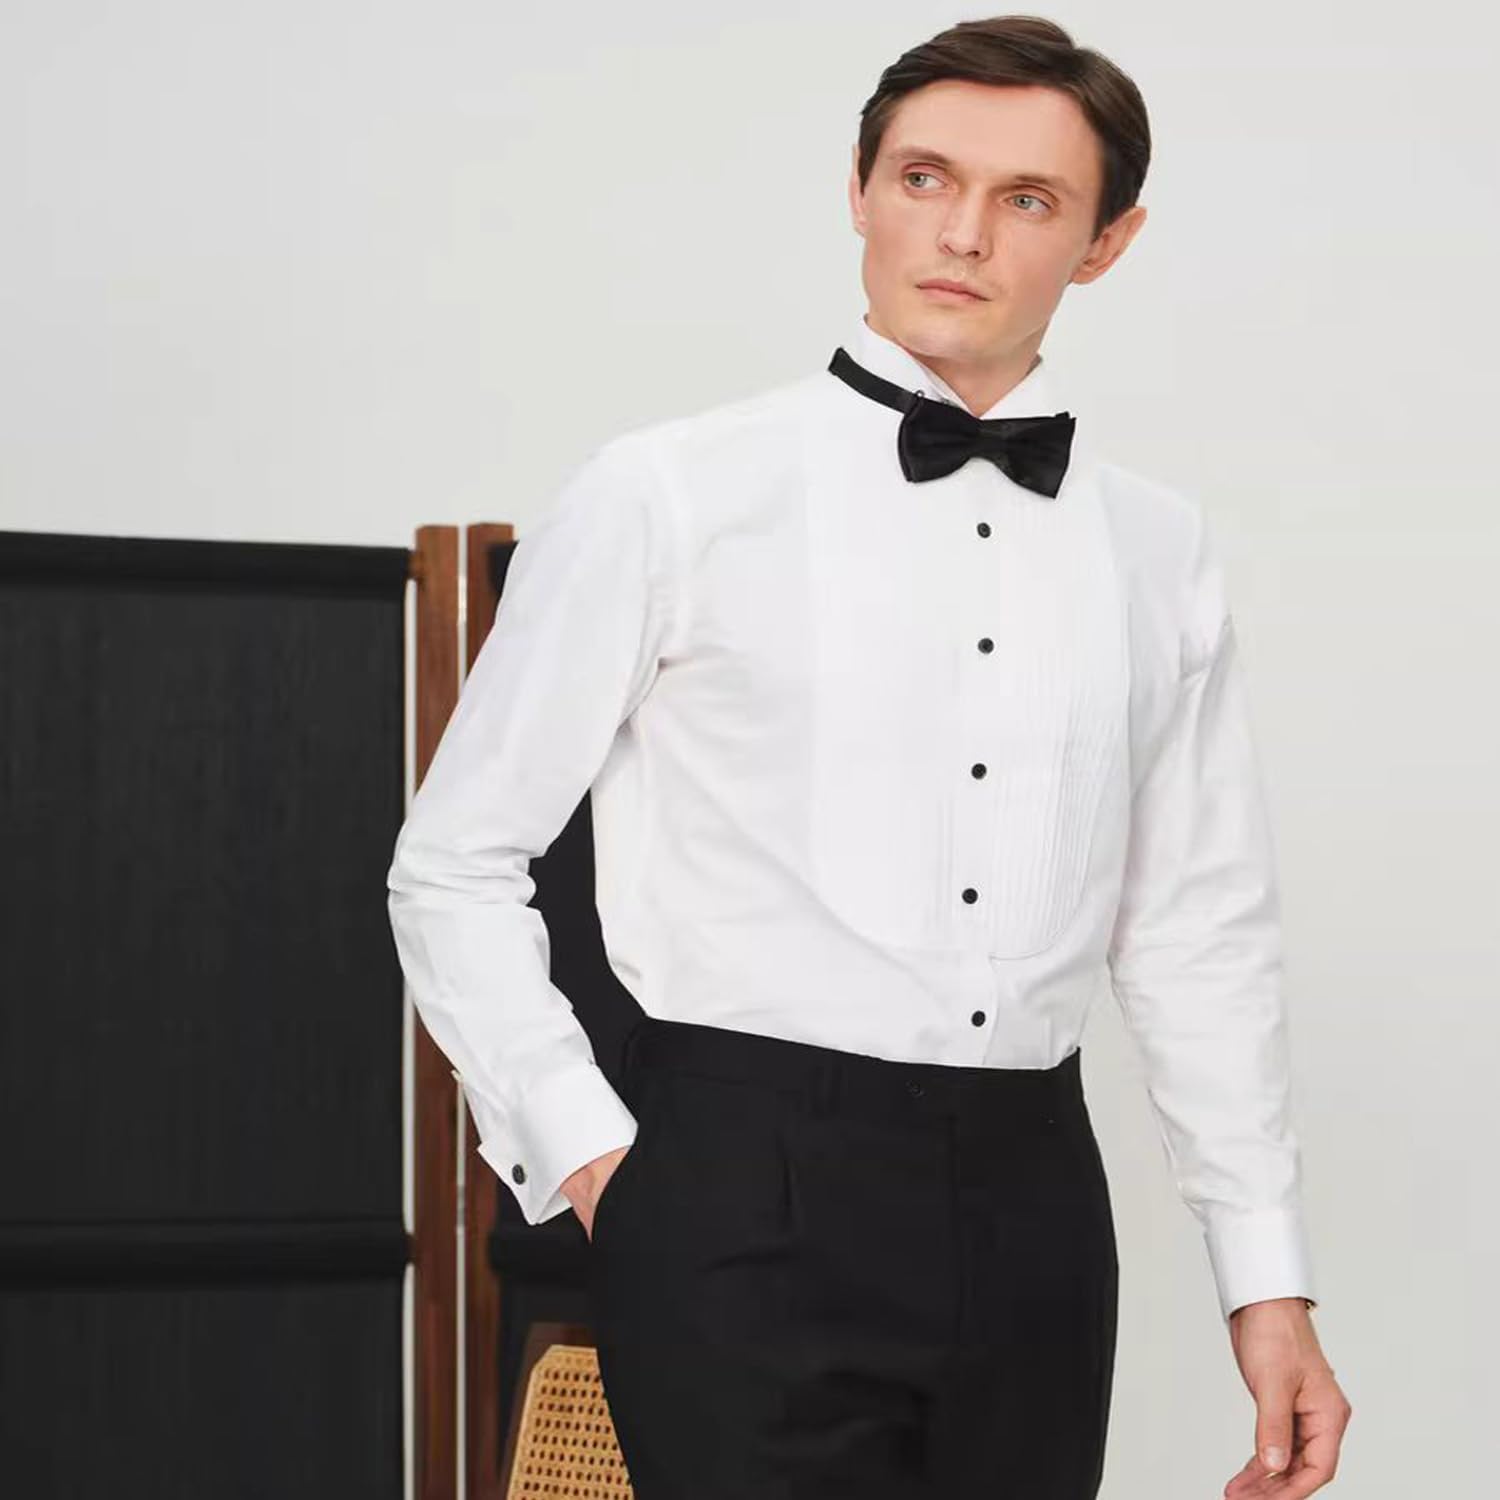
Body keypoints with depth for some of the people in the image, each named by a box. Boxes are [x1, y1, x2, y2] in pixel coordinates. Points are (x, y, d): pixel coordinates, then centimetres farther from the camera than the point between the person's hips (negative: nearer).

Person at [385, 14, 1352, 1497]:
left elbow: (1199, 933, 16)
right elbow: (454, 866, 3)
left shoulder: (1158, 552, 11)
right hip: (750, 1205, -4)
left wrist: (1268, 1278, 13)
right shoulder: (668, 498, -1)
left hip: (1032, 1201, 4)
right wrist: (588, 1159, -4)